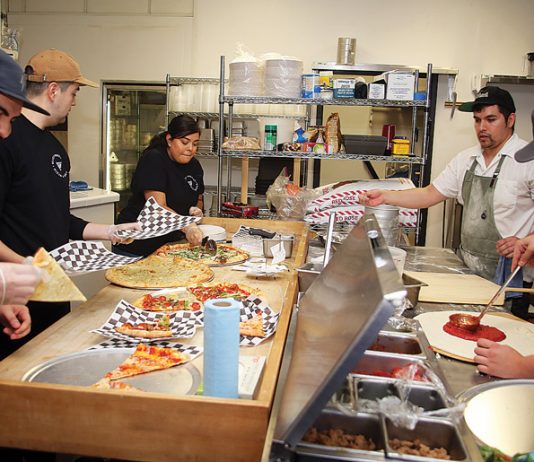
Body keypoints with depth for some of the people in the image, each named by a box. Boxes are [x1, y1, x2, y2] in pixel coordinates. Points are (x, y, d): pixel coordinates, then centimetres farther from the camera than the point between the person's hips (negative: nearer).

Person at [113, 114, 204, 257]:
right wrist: (187, 228, -40)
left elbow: (198, 199, 20)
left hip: (170, 243, 6)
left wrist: (196, 209, -4)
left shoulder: (194, 165, 4)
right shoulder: (153, 159, -17)